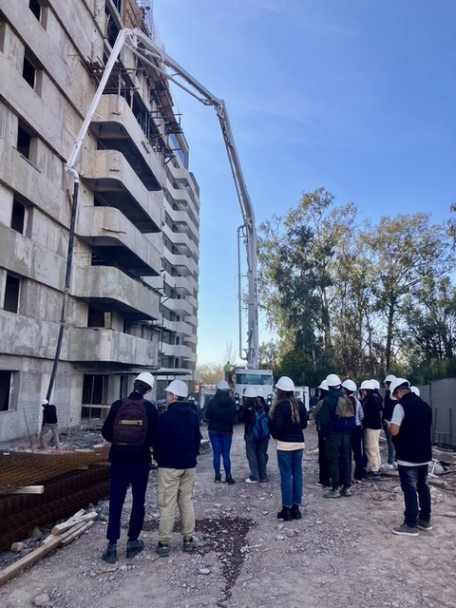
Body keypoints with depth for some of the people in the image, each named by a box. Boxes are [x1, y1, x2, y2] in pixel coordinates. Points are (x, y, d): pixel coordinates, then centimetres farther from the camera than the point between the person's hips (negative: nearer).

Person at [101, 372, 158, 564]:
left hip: (119, 459, 1)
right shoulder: (149, 408, -8)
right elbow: (155, 436, -6)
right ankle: (132, 542, 21)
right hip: (140, 460, -1)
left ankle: (111, 546, 10)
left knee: (115, 502, 9)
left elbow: (106, 432, -1)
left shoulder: (118, 405, -5)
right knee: (138, 501, 14)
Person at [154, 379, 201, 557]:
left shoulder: (166, 417, -16)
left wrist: (158, 458, 7)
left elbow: (159, 442, -11)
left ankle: (164, 543, 8)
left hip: (169, 465, -5)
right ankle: (188, 539, 21)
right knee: (187, 502, 15)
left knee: (167, 505, 2)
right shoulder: (194, 416, 3)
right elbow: (197, 438, 10)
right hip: (189, 464, 6)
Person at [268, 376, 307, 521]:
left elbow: (277, 426, -19)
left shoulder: (280, 406, -15)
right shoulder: (300, 404, 5)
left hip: (285, 444, -6)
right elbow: (304, 424, 11)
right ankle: (296, 508, 17)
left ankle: (286, 509, 6)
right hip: (299, 443, 6)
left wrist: (270, 420, 1)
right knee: (297, 474, 10)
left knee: (286, 475, 1)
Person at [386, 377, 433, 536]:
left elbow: (394, 431, -21)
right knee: (423, 487, 17)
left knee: (410, 489, -1)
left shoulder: (401, 406, -16)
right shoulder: (425, 405, 8)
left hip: (408, 457, -7)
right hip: (424, 455, 8)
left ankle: (411, 525, 4)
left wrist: (389, 426, 1)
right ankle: (425, 519, 26)